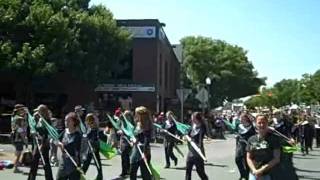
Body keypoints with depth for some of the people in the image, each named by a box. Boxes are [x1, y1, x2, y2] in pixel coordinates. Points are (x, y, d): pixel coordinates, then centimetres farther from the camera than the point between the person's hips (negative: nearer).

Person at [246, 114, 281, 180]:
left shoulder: (273, 138, -4)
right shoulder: (251, 139, 6)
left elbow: (277, 158, -7)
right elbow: (248, 158, 8)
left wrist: (262, 169, -14)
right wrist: (254, 170, -9)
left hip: (269, 174, -3)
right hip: (253, 174, 3)